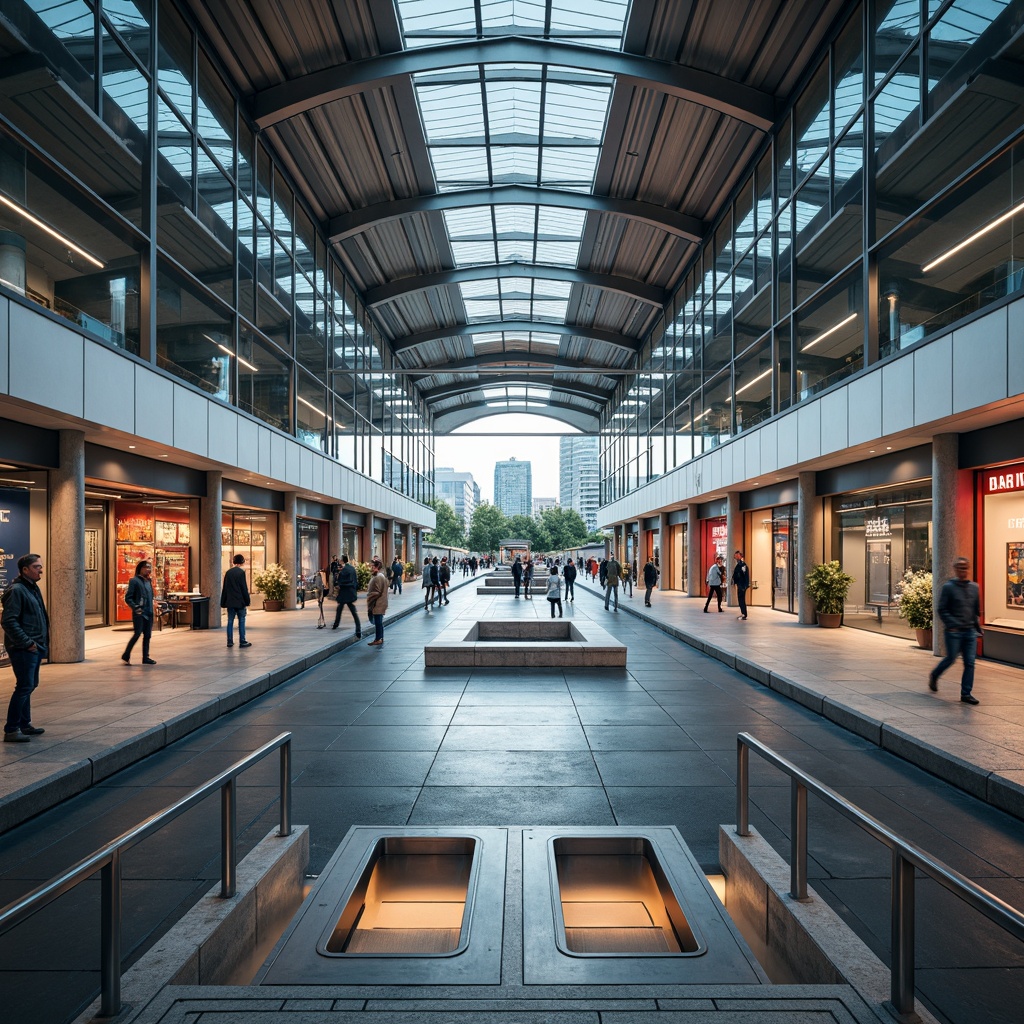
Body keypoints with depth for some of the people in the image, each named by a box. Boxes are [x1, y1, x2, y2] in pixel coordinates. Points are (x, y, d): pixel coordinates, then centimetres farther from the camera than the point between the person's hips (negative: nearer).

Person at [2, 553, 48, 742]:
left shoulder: (33, 588, 14)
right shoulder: (16, 590, -15)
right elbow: (8, 621, -21)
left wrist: (42, 643, 15)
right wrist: (27, 643, -19)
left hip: (35, 647, 10)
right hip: (23, 649, -10)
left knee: (29, 686, 16)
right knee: (24, 687, -8)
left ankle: (24, 724, 27)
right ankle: (11, 730, 1)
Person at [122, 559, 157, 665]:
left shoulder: (148, 581, 15)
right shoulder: (134, 581, -6)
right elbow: (128, 598, -9)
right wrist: (135, 607, -19)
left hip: (148, 613, 7)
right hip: (139, 613, -7)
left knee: (147, 635, 8)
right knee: (137, 634, -9)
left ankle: (145, 657, 13)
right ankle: (126, 656, 6)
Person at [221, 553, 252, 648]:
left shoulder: (228, 572, 5)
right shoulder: (241, 572, -9)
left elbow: (224, 588, 9)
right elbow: (244, 588, -10)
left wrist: (223, 602, 14)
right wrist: (247, 601, -3)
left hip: (230, 601, 5)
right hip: (240, 601, -4)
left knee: (230, 621, 8)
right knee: (241, 621, 2)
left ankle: (230, 641, 10)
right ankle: (242, 641, 3)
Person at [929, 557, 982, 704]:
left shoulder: (974, 587, 10)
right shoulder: (948, 587, -6)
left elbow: (977, 610, 17)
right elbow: (942, 610, -6)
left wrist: (977, 627, 12)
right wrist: (952, 625, -14)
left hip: (970, 632, 5)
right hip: (954, 632, -4)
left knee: (970, 663, 1)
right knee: (951, 658, 2)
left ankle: (966, 694, 9)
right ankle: (933, 676, 29)